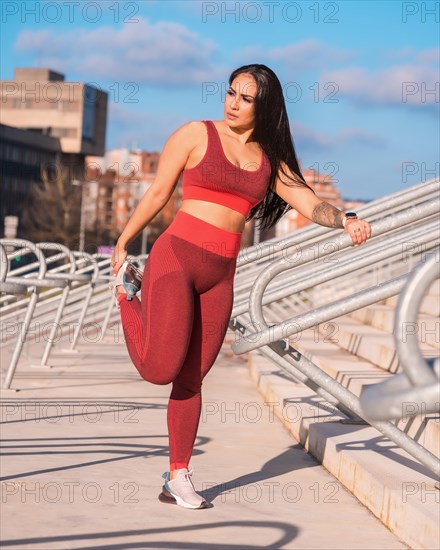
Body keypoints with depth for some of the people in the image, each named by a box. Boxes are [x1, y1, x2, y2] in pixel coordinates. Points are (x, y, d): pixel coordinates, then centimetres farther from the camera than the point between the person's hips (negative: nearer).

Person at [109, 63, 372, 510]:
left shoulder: (270, 158, 10)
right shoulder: (196, 134, 0)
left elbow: (310, 204, -1)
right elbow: (158, 193, 3)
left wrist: (345, 221, -21)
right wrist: (121, 244, 8)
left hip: (221, 275, 4)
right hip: (174, 257, -4)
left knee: (191, 377, 7)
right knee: (160, 368, -12)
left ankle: (178, 479, 17)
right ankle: (128, 292, 17)